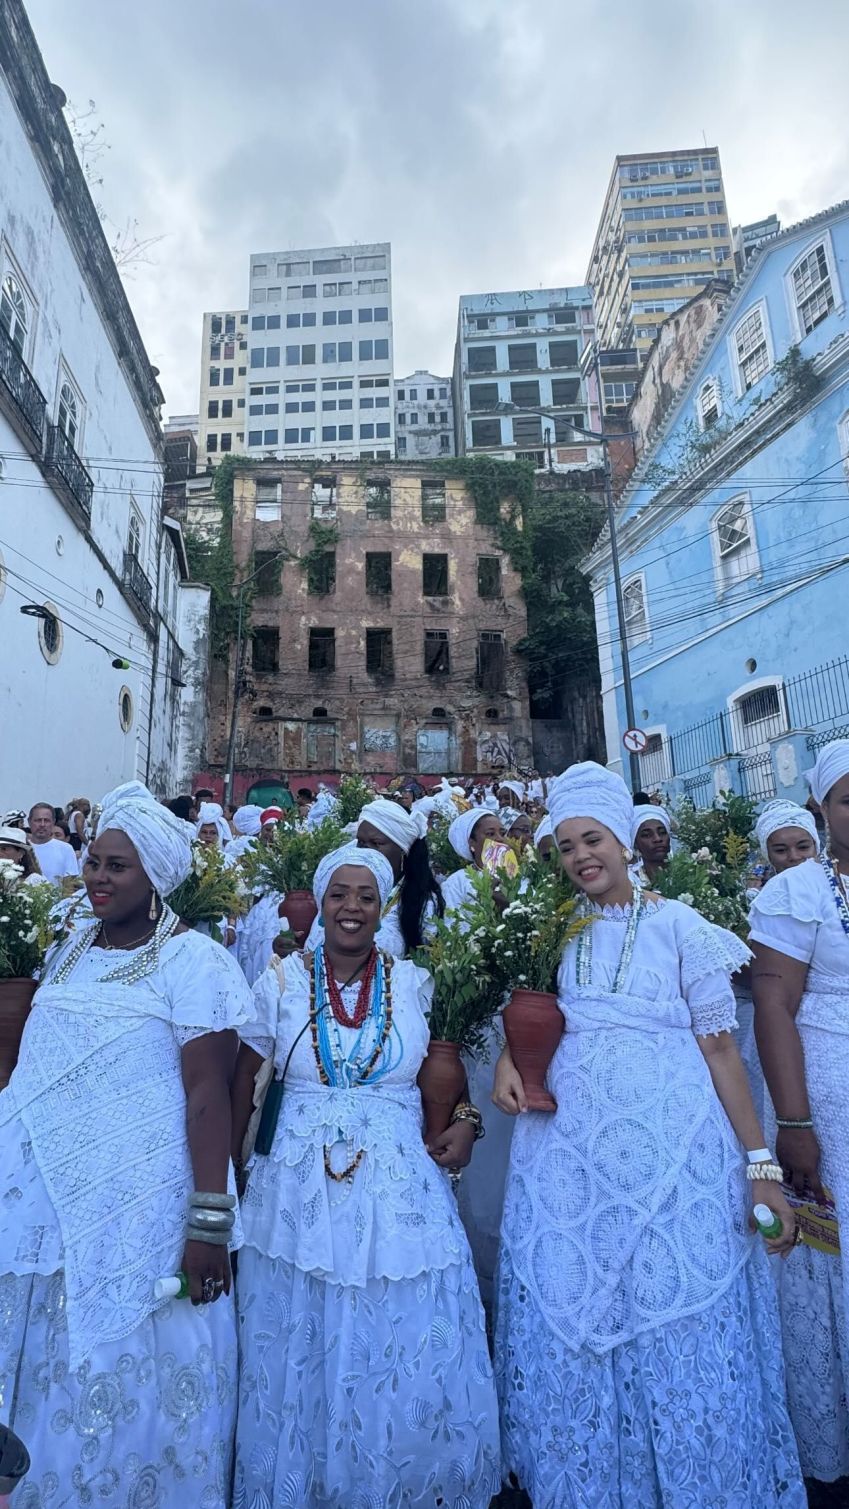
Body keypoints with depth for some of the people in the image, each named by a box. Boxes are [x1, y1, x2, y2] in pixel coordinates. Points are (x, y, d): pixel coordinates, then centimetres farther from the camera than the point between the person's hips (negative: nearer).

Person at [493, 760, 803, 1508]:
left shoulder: (679, 926, -2)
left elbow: (721, 1048, -2)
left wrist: (762, 1166, -5)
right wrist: (508, 1059, -5)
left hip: (670, 1148, -3)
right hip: (567, 1148, 3)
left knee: (680, 1326, 8)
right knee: (569, 1331, 14)